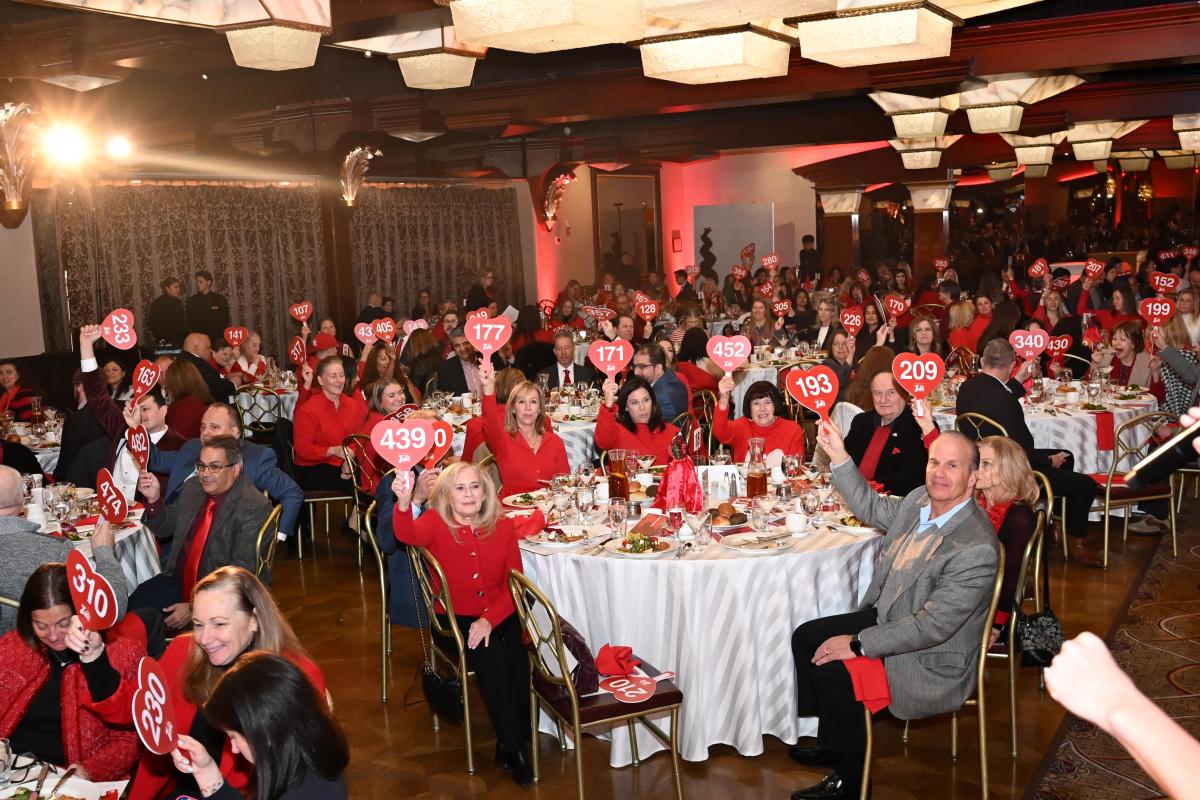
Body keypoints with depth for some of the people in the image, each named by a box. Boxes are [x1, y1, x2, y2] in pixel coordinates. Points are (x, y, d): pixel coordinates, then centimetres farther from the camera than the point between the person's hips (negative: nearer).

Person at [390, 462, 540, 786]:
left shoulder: (504, 527, 2)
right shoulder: (436, 523, -5)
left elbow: (514, 584, -1)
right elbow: (408, 534, -29)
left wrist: (489, 619, -18)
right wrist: (403, 502, -52)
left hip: (498, 615, 2)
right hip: (455, 619, -2)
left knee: (517, 656, -27)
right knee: (491, 658, -29)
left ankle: (512, 745, -6)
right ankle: (513, 746, -12)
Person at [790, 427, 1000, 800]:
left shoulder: (977, 548, -30)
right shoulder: (921, 499, -6)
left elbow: (932, 626, -28)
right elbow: (872, 508, 15)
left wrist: (859, 643, -23)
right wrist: (839, 457, 2)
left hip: (930, 661, -9)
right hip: (887, 615, 9)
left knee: (830, 668, -18)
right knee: (806, 637, 7)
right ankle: (833, 742, 24)